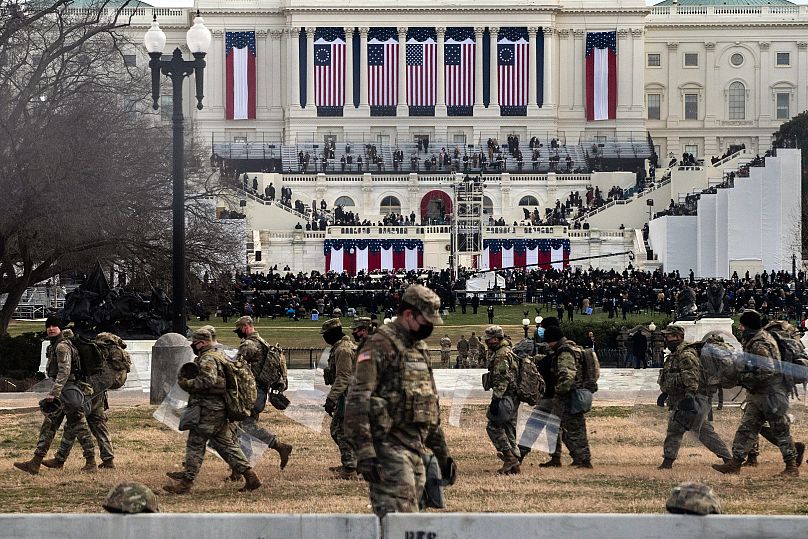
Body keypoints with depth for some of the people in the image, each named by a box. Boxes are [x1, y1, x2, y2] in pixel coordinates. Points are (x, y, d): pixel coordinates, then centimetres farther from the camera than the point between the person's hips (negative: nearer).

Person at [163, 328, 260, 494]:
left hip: (208, 410, -10)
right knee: (226, 444, 12)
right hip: (221, 409, 10)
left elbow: (207, 380, -28)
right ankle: (250, 476, 8)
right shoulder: (220, 356, 19)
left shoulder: (207, 359, -14)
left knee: (195, 444, -5)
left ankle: (186, 482, -4)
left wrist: (186, 383, -16)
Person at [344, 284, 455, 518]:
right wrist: (365, 452, -24)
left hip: (416, 446, 9)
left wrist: (442, 453, 24)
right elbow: (357, 401, -17)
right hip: (389, 445, -9)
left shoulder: (420, 349, 19)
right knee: (398, 517, -16)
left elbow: (431, 404, 27)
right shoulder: (380, 346, -9)